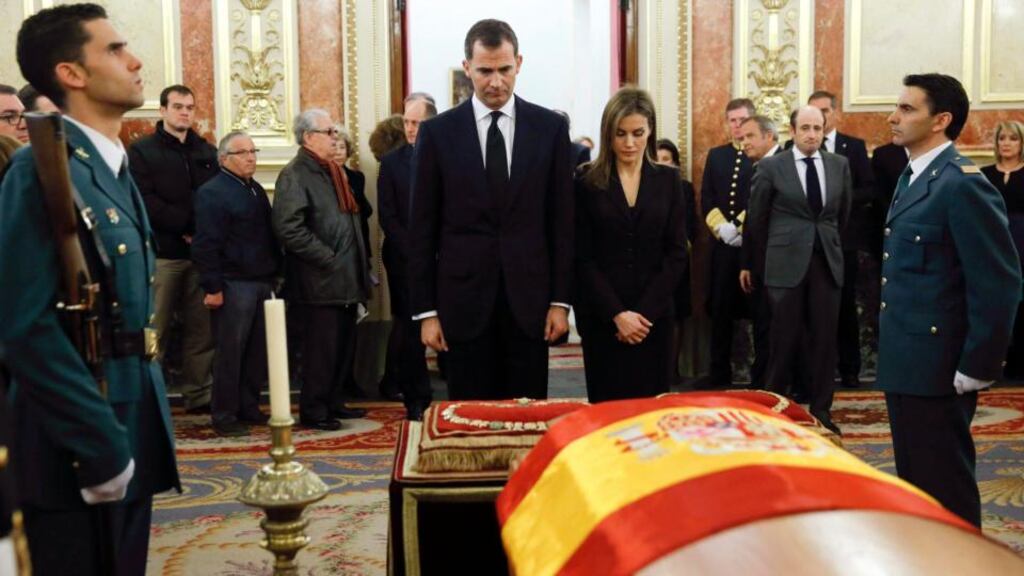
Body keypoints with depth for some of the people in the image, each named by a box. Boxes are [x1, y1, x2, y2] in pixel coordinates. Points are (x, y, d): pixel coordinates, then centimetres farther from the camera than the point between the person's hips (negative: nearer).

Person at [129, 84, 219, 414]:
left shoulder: (207, 152, 15)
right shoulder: (142, 151, 2)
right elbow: (145, 201, -9)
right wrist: (188, 224, -14)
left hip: (201, 253, 4)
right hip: (161, 253, -4)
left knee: (201, 329, 7)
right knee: (155, 330, -3)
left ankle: (199, 395, 15)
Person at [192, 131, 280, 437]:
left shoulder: (256, 190, 17)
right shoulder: (212, 193, -9)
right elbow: (206, 245, -14)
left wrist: (275, 274, 18)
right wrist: (212, 287, -18)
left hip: (263, 283, 8)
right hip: (234, 284, -8)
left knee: (258, 351, 10)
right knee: (230, 352, -2)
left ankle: (249, 407, 22)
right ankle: (223, 415, 7)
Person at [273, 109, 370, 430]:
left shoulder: (334, 173, 19)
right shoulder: (294, 175, -10)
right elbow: (288, 228, -21)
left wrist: (359, 269, 16)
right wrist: (328, 258, -19)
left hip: (346, 280, 9)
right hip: (320, 281, -9)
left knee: (345, 344, 13)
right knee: (322, 347, -4)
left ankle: (332, 402, 25)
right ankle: (313, 410, 8)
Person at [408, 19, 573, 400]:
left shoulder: (550, 127, 3)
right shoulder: (437, 132, 1)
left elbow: (561, 221, 4)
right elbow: (422, 228, 2)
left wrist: (560, 300, 0)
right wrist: (425, 310, -2)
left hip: (528, 297, 1)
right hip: (464, 298, 0)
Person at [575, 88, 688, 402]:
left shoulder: (668, 180, 6)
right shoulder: (587, 183, 0)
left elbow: (677, 253, 1)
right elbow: (583, 258, -3)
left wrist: (644, 312, -9)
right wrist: (616, 313, -12)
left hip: (654, 315, 2)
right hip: (602, 317, -1)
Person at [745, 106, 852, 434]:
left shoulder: (840, 165, 7)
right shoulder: (770, 167, -2)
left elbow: (844, 214, 18)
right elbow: (757, 220, 5)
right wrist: (764, 262, 11)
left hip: (827, 262, 3)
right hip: (787, 263, -3)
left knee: (825, 340, 5)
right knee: (785, 339, 2)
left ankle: (821, 411, 15)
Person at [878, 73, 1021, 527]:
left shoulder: (963, 184, -17)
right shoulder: (913, 177, 13)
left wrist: (976, 370, -17)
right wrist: (890, 354, 16)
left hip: (935, 367, -9)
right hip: (903, 362, 9)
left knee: (944, 484, 2)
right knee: (914, 478, 19)